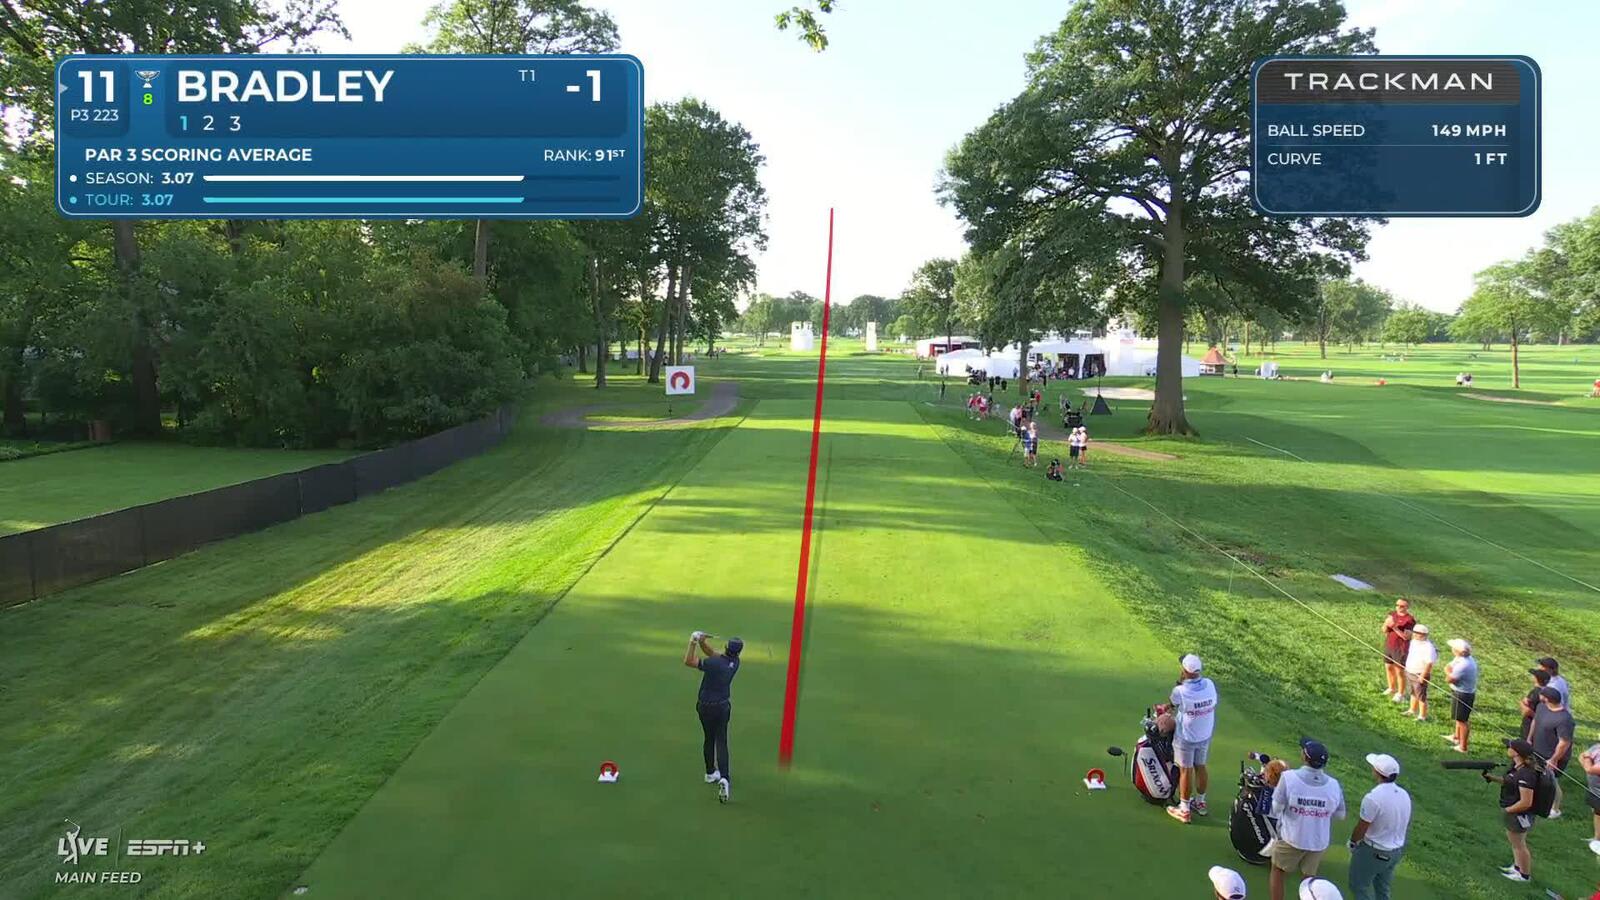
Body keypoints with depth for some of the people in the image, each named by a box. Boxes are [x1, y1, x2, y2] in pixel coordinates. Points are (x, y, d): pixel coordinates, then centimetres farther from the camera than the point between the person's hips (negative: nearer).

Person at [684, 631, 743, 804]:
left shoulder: (714, 663, -24)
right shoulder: (735, 662, -6)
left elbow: (688, 661, -18)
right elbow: (713, 653, 6)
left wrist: (693, 642, -14)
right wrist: (701, 642, -7)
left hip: (706, 706, -2)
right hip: (723, 706, 2)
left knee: (709, 739, 17)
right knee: (721, 741, 3)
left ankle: (710, 773, 32)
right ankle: (724, 777, -14)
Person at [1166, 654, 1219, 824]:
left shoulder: (1180, 691, -28)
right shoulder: (1209, 684, -15)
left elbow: (1173, 704, -7)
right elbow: (1213, 706, -2)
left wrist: (1179, 682, -6)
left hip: (1186, 738, -5)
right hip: (1205, 736, 5)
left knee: (1185, 771, 8)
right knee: (1200, 767, 21)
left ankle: (1184, 810, 19)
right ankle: (1200, 803, 39)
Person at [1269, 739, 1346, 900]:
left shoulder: (1289, 777, -23)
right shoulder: (1333, 785, -13)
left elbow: (1276, 809, -15)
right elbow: (1340, 815, 2)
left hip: (1291, 837, -3)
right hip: (1319, 841, 3)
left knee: (1277, 872, 19)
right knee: (1309, 878, 22)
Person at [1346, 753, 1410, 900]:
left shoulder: (1373, 797, -29)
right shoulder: (1404, 795, -4)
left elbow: (1361, 828, -19)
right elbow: (1407, 825, 11)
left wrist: (1352, 842, 1)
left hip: (1373, 852, -7)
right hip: (1397, 851, 7)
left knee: (1359, 886, 10)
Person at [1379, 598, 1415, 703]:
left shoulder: (1410, 619, -15)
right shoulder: (1392, 615, 5)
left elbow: (1406, 636, -19)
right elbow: (1384, 630, 6)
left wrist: (1394, 627, -26)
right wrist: (1387, 625, -15)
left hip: (1401, 649, -7)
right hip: (1388, 646, 7)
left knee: (1400, 671, 1)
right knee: (1388, 667, 17)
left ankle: (1400, 694, 13)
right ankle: (1391, 689, 34)